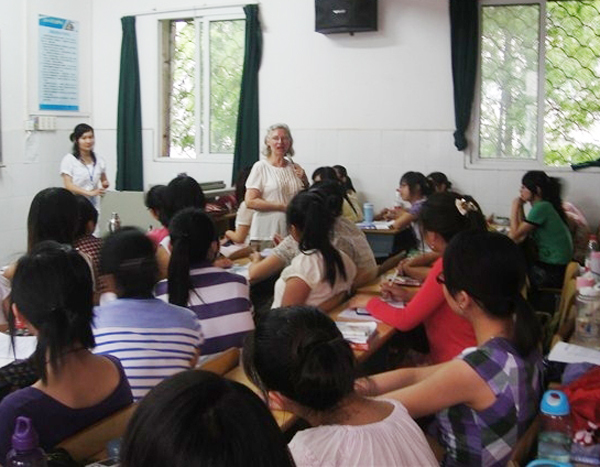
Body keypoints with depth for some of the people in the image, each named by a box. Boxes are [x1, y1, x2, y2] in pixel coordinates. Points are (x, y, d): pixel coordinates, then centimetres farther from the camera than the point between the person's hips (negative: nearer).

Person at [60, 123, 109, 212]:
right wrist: (90, 193, -21)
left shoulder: (99, 160, 11)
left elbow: (104, 180, 24)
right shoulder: (69, 160, -1)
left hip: (94, 206, 4)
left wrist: (105, 184, -1)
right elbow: (68, 185, -9)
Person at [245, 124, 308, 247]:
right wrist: (283, 207, -16)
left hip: (292, 232, 4)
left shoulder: (294, 168, 9)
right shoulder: (261, 167, -5)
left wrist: (304, 180, -1)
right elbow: (250, 201, -12)